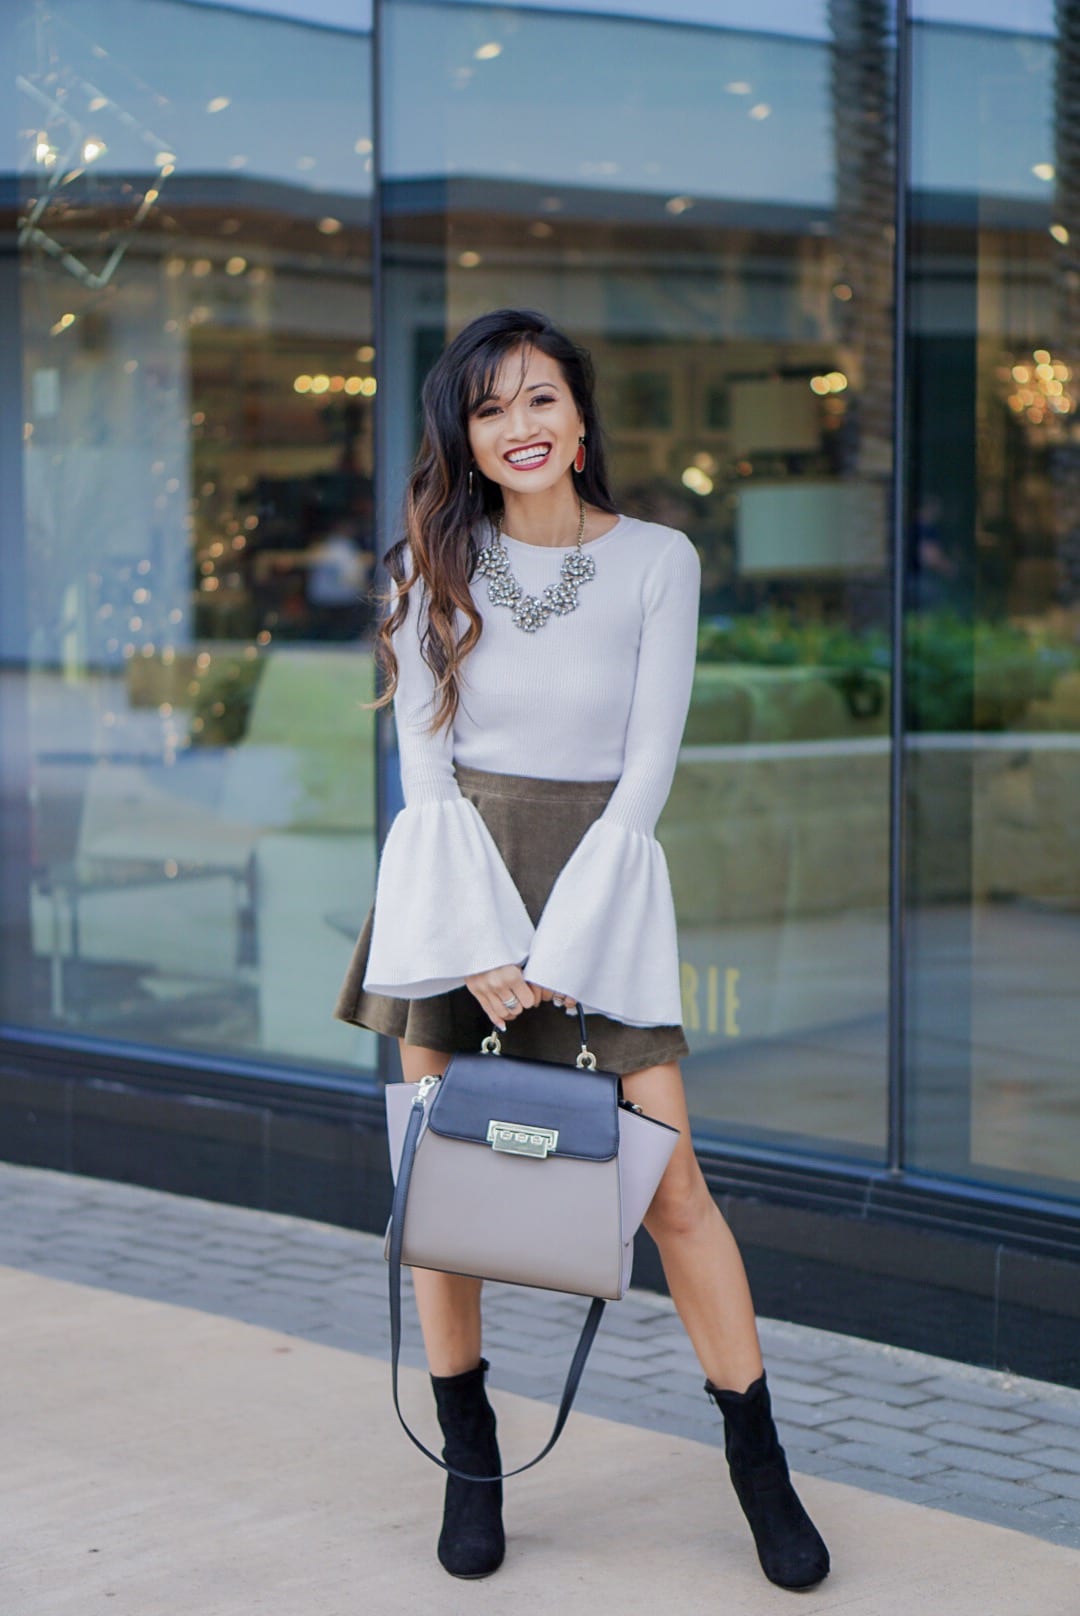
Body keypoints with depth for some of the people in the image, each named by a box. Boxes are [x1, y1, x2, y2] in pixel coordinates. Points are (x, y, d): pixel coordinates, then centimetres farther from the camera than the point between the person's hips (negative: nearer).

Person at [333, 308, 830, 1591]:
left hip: (600, 881, -1)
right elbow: (426, 768, 0)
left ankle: (758, 1462, 9)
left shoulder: (658, 561, -1)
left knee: (670, 1184, -4)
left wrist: (562, 950, -12)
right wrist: (480, 944, -12)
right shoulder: (436, 564, 3)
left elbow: (646, 772, -4)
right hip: (451, 884, 2)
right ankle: (469, 1464, 16)